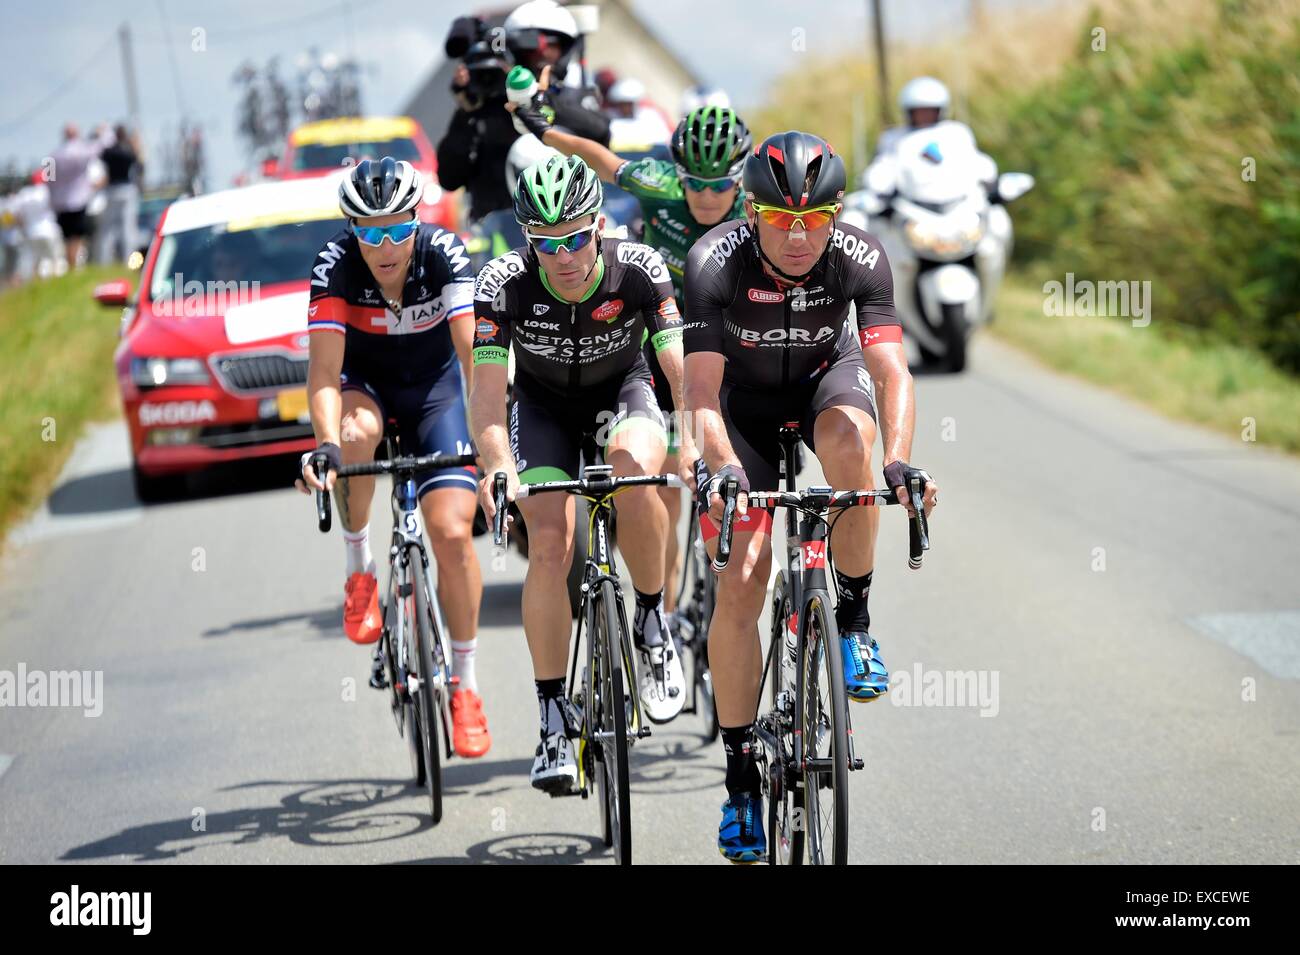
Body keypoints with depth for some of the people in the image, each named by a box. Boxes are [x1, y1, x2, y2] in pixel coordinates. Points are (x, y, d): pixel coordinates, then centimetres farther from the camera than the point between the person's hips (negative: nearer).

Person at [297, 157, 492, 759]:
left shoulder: (443, 254, -26)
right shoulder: (335, 265, -25)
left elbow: (475, 352, -33)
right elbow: (324, 368, -32)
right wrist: (326, 443, -48)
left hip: (434, 387, 0)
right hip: (364, 385, 0)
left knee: (453, 533, -13)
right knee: (357, 434, -37)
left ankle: (464, 680, 5)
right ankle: (359, 567, -13)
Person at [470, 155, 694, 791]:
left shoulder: (639, 269, -28)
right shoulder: (504, 283, -27)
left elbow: (682, 369, -32)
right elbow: (487, 389, -31)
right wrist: (498, 468, -49)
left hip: (622, 392, 0)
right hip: (543, 406, 1)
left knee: (635, 472, -35)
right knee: (550, 546, -18)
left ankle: (652, 623, -11)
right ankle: (553, 720, -6)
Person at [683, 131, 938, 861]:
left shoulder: (861, 258, -28)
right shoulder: (715, 262, -30)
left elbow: (891, 370, -35)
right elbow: (702, 389, -35)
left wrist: (899, 461, -53)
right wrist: (723, 467, -53)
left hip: (827, 377, 1)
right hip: (745, 398, -1)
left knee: (849, 438, -37)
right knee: (740, 583, -12)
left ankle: (855, 616, -15)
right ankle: (742, 775, 0)